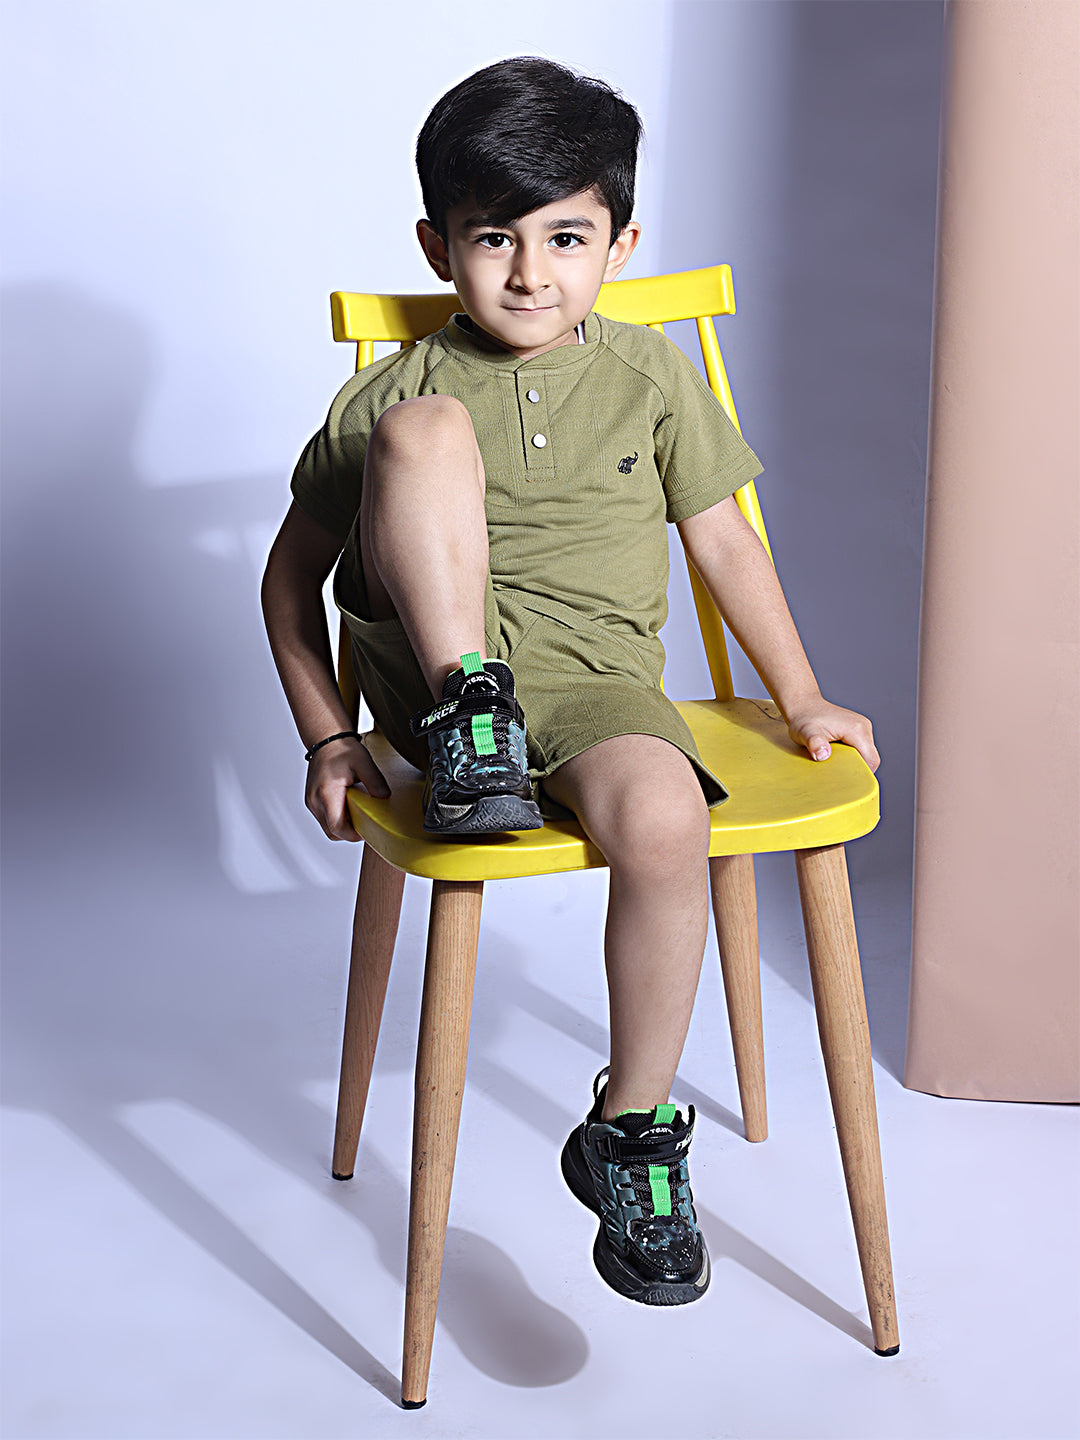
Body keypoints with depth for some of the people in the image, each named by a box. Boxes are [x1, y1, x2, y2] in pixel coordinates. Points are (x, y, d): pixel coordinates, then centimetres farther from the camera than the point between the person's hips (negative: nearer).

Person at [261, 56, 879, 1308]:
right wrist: (324, 736, 0)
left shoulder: (651, 378, 8)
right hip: (433, 663, -1)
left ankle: (631, 1132, -14)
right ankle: (468, 722, -24)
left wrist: (802, 700, 12)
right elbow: (294, 568, 8)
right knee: (427, 429, -23)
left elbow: (724, 541, 14)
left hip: (594, 677, 1)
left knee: (663, 818, -33)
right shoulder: (390, 395, 3)